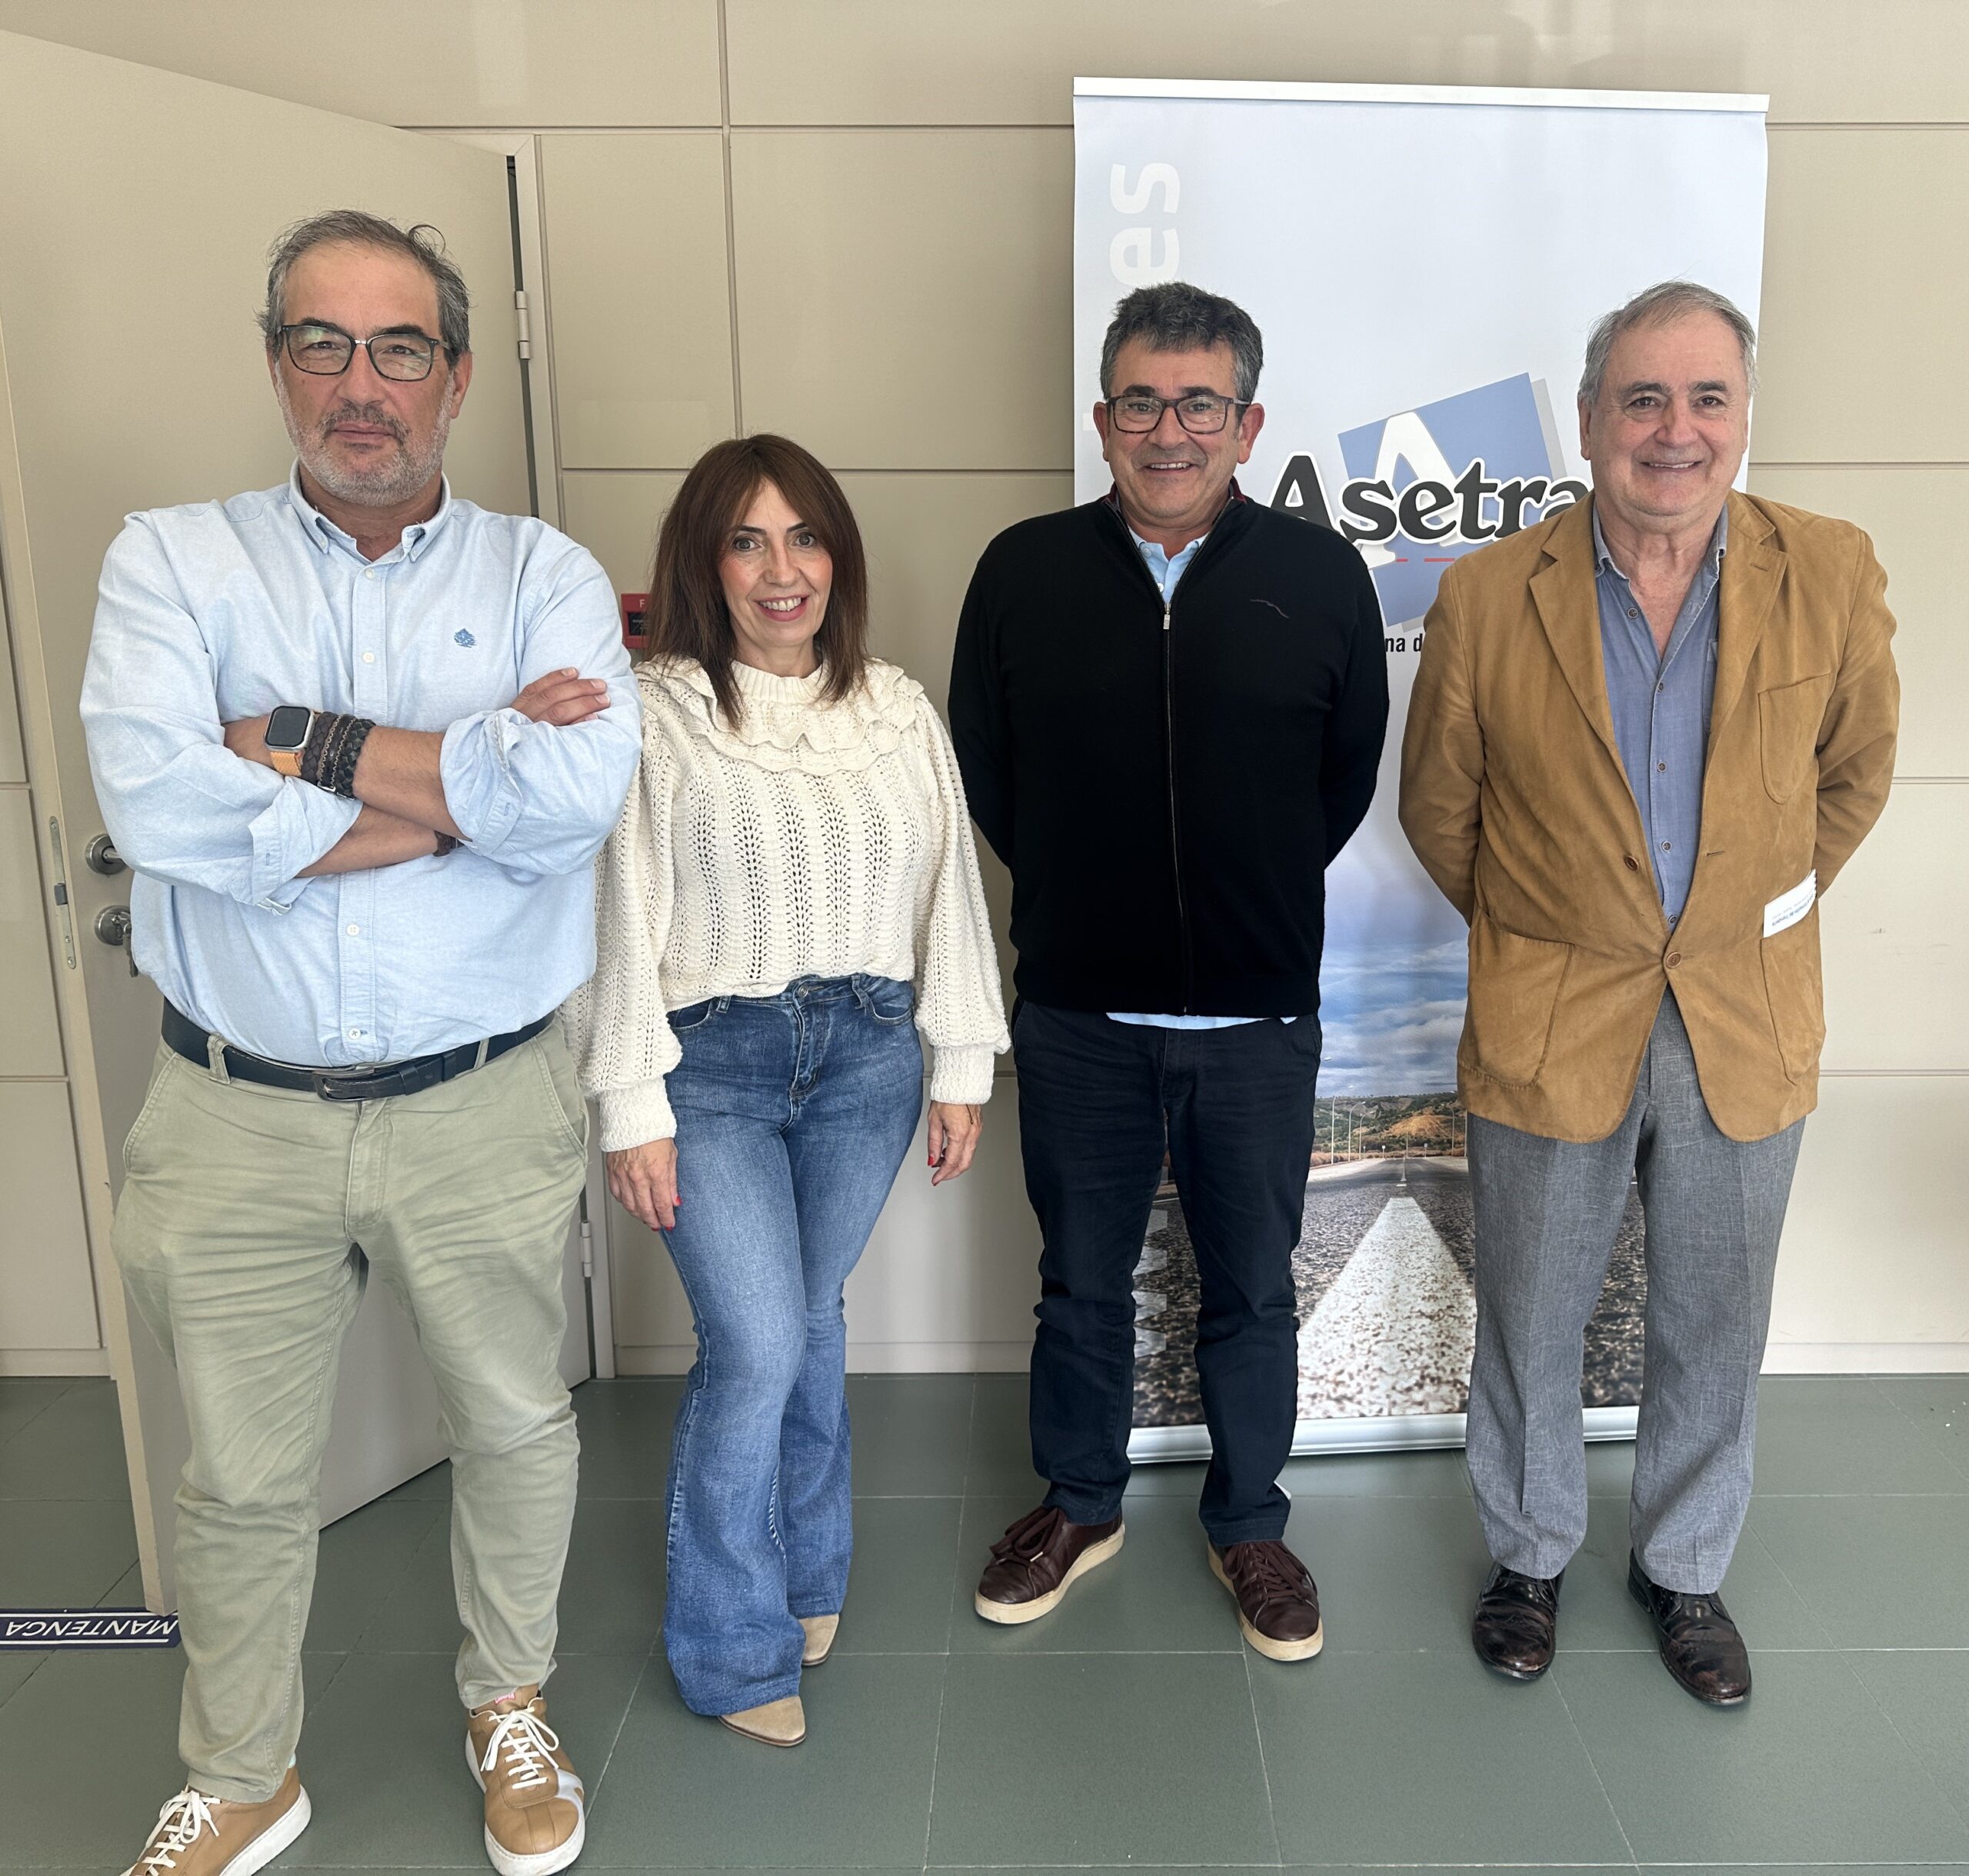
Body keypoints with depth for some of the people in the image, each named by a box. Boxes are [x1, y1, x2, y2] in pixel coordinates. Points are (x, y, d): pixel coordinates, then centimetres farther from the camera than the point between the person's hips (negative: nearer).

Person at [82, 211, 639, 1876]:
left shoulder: (544, 576, -1)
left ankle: (509, 1704, 46)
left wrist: (302, 747, -17)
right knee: (242, 1480, 16)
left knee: (516, 1426, 18)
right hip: (239, 1117, 1)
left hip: (483, 1110, 0)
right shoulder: (172, 560, 0)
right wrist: (468, 777, -16)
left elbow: (580, 788, -21)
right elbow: (155, 801, -19)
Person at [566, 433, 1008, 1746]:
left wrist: (961, 1066, 7)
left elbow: (949, 890, 8)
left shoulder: (900, 710, 5)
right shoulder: (655, 713, -8)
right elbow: (621, 914, -8)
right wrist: (633, 1105, -9)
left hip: (866, 1055, 4)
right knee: (754, 1346, -6)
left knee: (813, 1319, 16)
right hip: (713, 1061, -3)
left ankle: (808, 1569, 40)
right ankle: (736, 1647, 17)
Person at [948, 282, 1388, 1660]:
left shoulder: (1322, 578, -4)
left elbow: (1350, 773, 6)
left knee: (1253, 1292, 14)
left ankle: (1250, 1525, 36)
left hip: (1258, 1018, 0)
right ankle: (1082, 1504, 39)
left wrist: (1257, 899, 10)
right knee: (1082, 1282, 17)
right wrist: (1079, 894, 8)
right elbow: (982, 766, 7)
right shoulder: (1024, 572, -2)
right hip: (1076, 1014, 1)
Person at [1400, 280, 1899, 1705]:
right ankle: (1531, 1555, 39)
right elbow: (1440, 806, 3)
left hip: (1747, 1025, 2)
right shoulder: (1488, 598, -11)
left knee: (1714, 1332, 16)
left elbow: (1854, 773, 10)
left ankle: (1685, 1569, 42)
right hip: (1548, 1028, -1)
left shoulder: (1833, 577, -7)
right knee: (1530, 1322, 14)